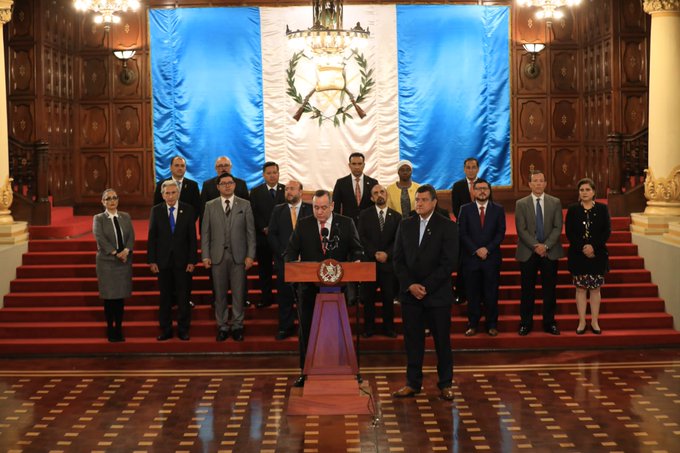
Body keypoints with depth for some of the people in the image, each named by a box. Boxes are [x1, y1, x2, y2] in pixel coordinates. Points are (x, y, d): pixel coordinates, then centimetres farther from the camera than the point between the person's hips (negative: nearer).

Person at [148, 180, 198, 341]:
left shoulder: (188, 210, 0)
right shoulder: (156, 211, 2)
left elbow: (192, 237, -1)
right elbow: (152, 237, 1)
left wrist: (192, 260, -6)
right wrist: (151, 260, -4)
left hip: (182, 260, -1)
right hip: (163, 261, 1)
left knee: (183, 297, 4)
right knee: (165, 297, 8)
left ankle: (183, 330, 14)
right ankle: (166, 330, 16)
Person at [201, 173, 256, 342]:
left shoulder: (245, 205, 5)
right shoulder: (210, 206, 6)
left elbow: (250, 232, 3)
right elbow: (205, 232, 5)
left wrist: (250, 255, -4)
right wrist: (205, 256, -2)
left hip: (238, 255, 0)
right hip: (218, 255, 1)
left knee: (238, 293, 2)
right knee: (219, 293, 5)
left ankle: (237, 326, 14)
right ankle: (222, 326, 15)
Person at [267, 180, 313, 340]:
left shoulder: (311, 209, 5)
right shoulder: (278, 210, 11)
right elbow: (271, 234, 6)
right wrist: (283, 253, -5)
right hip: (283, 259, 2)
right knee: (284, 295, 4)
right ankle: (285, 327, 13)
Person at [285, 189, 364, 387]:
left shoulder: (346, 224, 2)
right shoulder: (303, 225, 3)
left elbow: (357, 249, 3)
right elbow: (291, 251, 2)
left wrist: (356, 260, -19)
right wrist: (293, 263, -19)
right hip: (309, 287, 1)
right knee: (306, 330, 7)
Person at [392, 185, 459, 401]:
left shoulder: (447, 227, -3)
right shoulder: (405, 225, 8)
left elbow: (449, 263, -9)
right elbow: (398, 259, 6)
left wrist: (426, 287, -13)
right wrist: (410, 285, -7)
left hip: (438, 294, -3)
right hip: (410, 293, 3)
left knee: (442, 340, 4)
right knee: (412, 340, 6)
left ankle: (445, 384, 14)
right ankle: (413, 383, 16)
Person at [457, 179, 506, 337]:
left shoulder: (498, 209, 7)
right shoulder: (465, 209, 5)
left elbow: (500, 233, 1)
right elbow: (462, 233, -1)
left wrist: (487, 249, -11)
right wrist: (476, 250, -11)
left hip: (491, 258, 0)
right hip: (470, 258, 0)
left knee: (491, 293, 3)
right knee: (473, 293, 3)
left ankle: (492, 325, 11)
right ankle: (473, 324, 10)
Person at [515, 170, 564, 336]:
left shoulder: (555, 202, 6)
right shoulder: (521, 204, 2)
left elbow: (558, 227, -1)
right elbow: (521, 229, -4)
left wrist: (546, 245, -13)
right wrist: (535, 246, -14)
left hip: (550, 252, 1)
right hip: (528, 252, -1)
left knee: (549, 290, 5)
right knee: (527, 290, 3)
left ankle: (549, 323, 14)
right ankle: (526, 323, 11)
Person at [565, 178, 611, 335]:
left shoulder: (602, 209, 2)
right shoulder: (573, 210, 3)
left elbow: (607, 231, -3)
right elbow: (569, 232, -2)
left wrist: (593, 247, -15)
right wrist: (582, 248, -14)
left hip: (598, 254, 0)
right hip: (578, 255, 0)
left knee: (595, 288, 4)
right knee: (581, 288, 3)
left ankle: (594, 322, 11)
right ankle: (582, 322, 8)